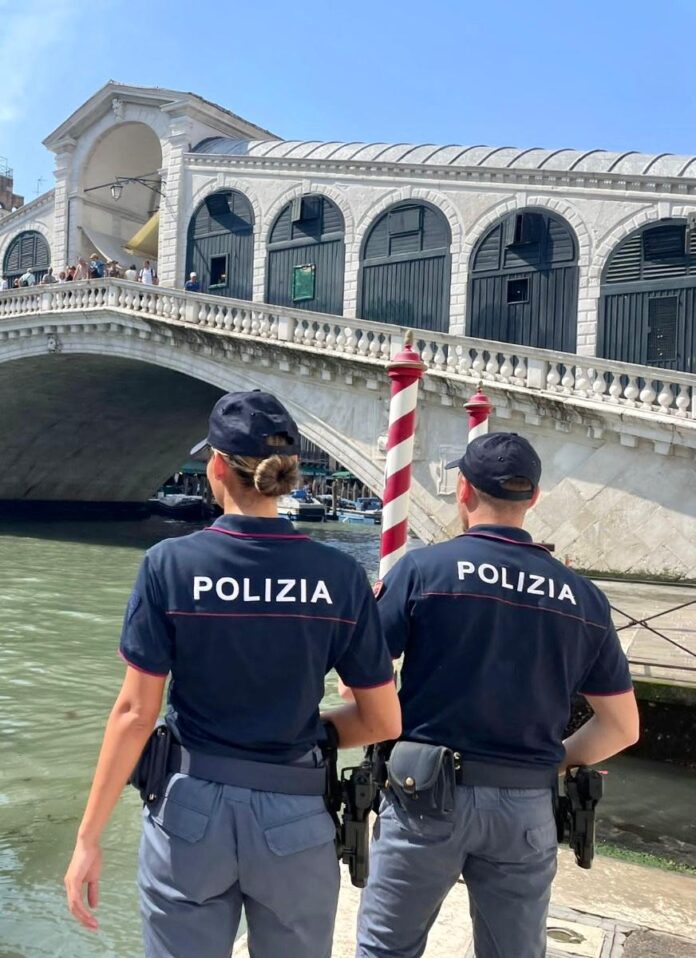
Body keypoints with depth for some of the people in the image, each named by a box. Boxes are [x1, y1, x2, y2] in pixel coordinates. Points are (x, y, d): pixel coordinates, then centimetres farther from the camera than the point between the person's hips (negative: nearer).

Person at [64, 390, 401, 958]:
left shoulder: (170, 564, -12)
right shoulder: (340, 575, -9)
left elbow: (135, 713, -11)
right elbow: (384, 722, -4)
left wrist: (88, 838, -2)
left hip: (191, 810, -1)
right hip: (295, 821, 1)